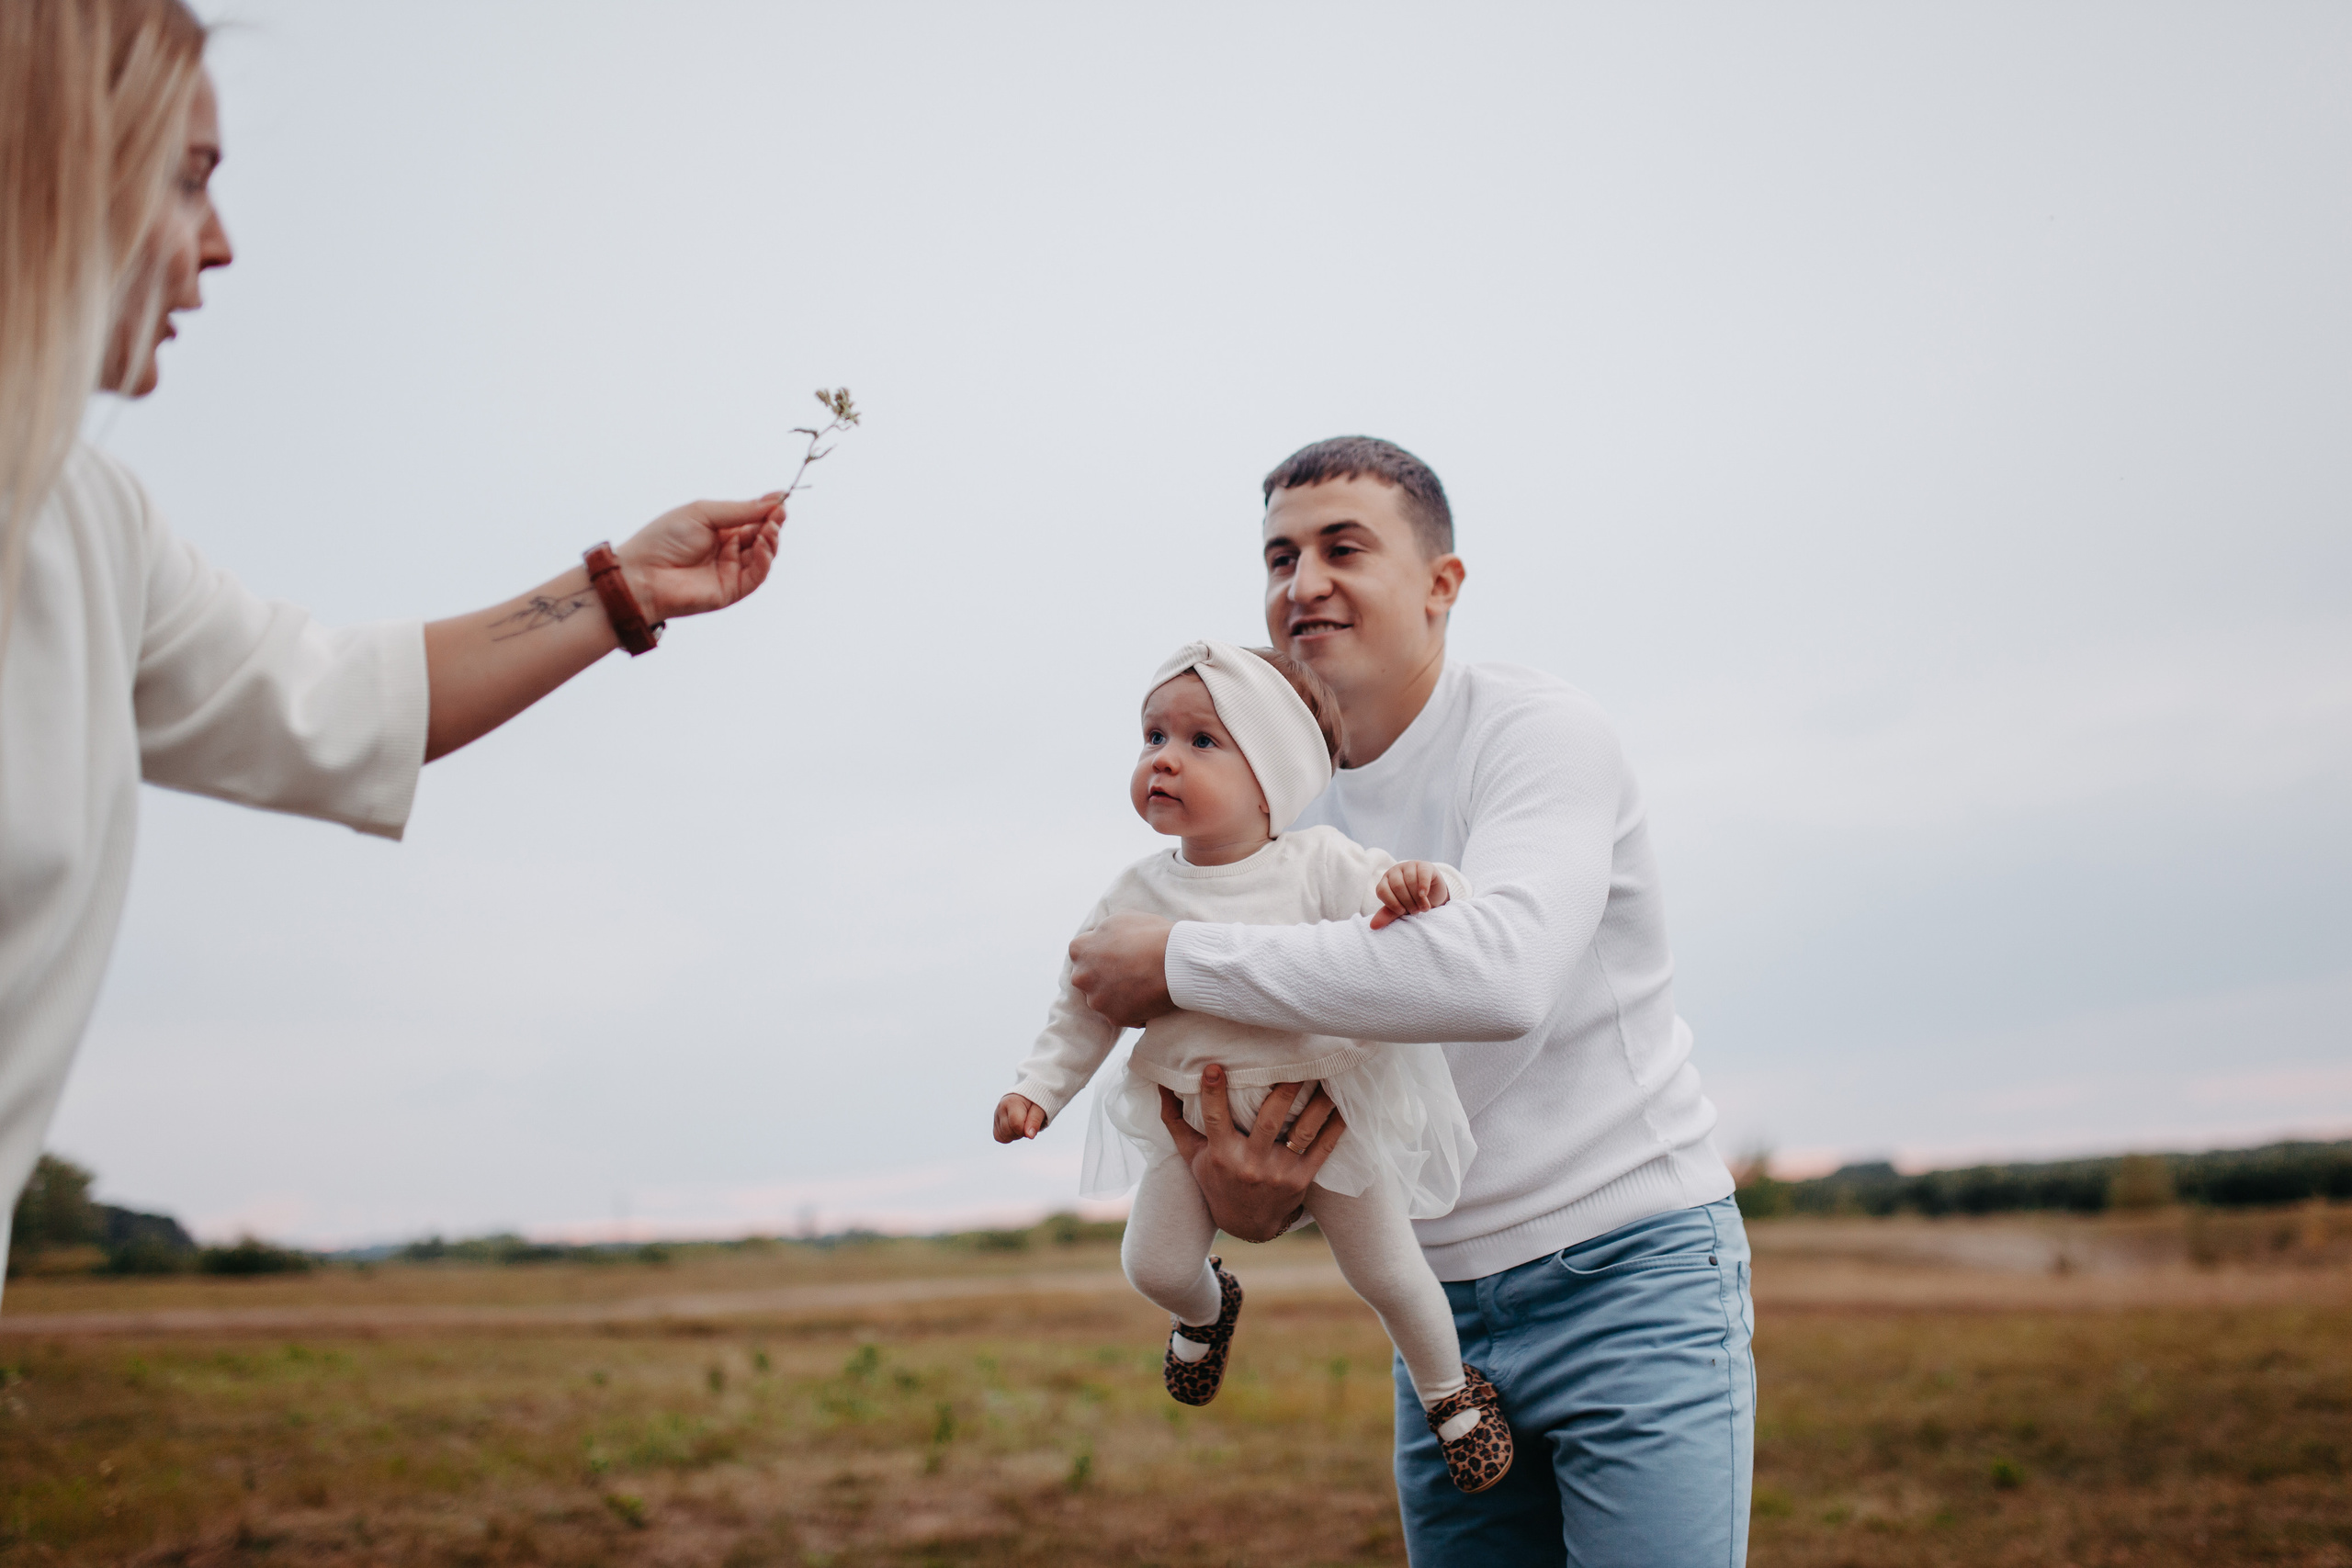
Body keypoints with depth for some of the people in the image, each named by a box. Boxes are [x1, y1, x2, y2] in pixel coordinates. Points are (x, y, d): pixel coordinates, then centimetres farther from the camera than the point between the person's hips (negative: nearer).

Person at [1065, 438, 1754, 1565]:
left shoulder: (1539, 731, -13)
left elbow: (1499, 973, -33)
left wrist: (1181, 962, -26)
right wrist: (1244, 1191, -18)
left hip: (1628, 1272, -6)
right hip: (1445, 1307, 6)